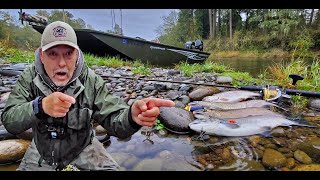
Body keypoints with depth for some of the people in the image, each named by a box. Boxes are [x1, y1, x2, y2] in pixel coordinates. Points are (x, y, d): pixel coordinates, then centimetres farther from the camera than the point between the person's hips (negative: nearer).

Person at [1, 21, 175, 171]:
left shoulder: (91, 81, -23)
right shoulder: (29, 78, -16)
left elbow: (114, 121, -28)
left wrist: (131, 116, -53)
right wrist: (41, 106, -44)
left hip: (83, 147, -1)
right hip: (42, 149, 2)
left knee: (109, 168, -8)